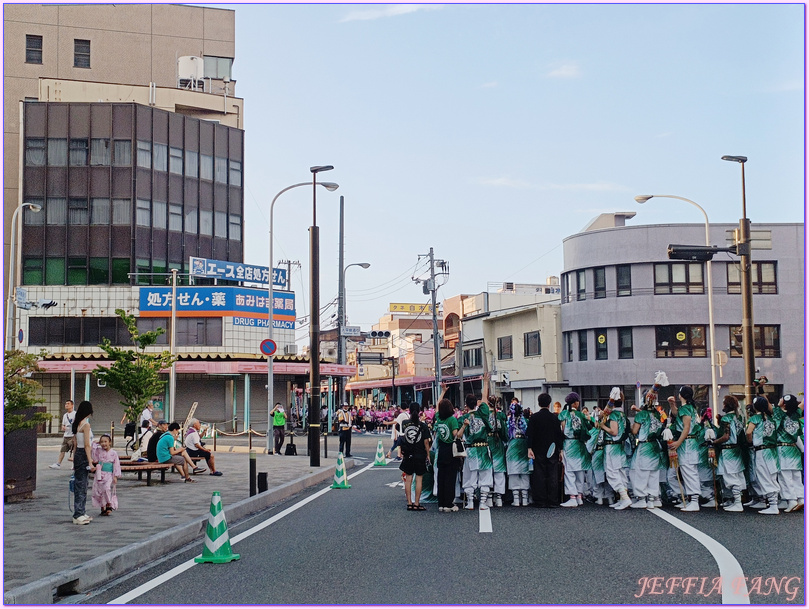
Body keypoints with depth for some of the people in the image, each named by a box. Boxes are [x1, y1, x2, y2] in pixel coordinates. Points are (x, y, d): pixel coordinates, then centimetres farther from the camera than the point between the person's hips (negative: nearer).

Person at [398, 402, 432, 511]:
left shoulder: (405, 424, -3)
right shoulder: (423, 425, -10)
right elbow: (426, 442, -8)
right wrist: (428, 453, 2)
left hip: (408, 456, 3)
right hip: (420, 455, -2)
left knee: (408, 479, 9)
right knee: (419, 479, 3)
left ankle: (409, 503, 11)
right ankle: (416, 504, 3)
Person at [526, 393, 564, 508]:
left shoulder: (534, 417, -2)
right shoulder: (554, 417, 2)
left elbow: (529, 434, -6)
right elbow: (559, 434, 4)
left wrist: (529, 448, -5)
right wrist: (560, 450, 9)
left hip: (538, 451, -1)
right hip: (552, 451, 1)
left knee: (539, 476, 1)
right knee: (553, 476, 4)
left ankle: (540, 502, 0)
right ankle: (553, 502, 2)